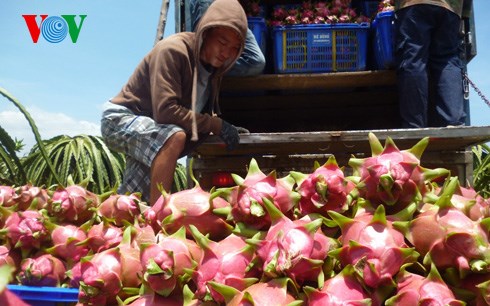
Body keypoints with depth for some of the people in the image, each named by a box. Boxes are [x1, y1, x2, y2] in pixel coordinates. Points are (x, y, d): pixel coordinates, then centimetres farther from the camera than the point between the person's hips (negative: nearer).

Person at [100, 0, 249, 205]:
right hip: (120, 119, -9)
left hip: (149, 128, 10)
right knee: (174, 137, -35)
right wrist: (216, 125, -28)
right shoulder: (173, 50, -25)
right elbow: (166, 111, -34)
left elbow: (204, 113, 11)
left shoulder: (213, 68, 1)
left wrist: (225, 127, -10)